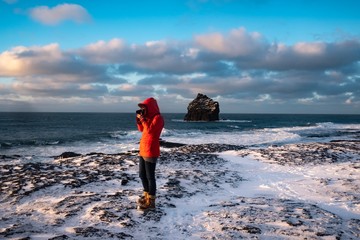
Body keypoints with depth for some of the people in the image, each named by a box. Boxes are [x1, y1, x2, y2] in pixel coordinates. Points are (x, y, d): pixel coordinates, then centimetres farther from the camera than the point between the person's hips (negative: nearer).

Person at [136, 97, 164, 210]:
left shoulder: (158, 118, -12)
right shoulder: (149, 117, 15)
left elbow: (150, 129, -24)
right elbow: (141, 129, 21)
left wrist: (142, 118, -15)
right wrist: (139, 118, 8)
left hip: (151, 152, -9)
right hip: (143, 150, 10)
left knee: (150, 176, -6)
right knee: (142, 175, 16)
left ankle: (151, 202, -1)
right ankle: (146, 195, 30)